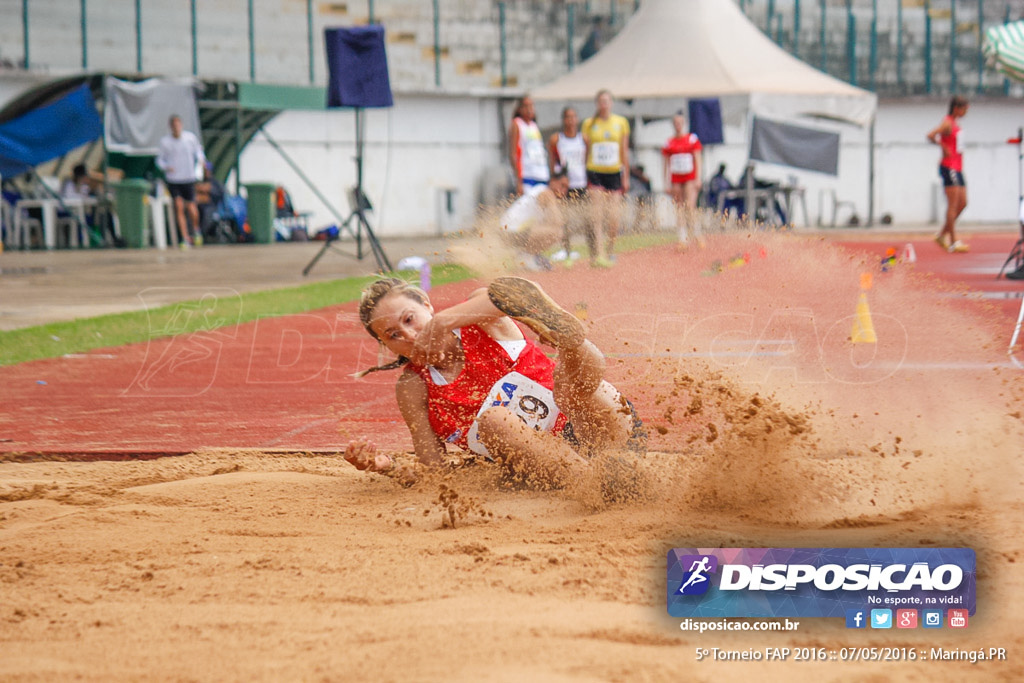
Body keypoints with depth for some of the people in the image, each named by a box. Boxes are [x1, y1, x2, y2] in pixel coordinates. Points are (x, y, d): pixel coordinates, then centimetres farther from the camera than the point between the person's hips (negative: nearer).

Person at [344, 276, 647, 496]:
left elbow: (523, 290, -22)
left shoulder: (477, 319, 2)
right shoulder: (413, 389, 9)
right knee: (491, 420, -28)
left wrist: (443, 322, -28)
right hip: (545, 464, 1)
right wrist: (387, 467, -17)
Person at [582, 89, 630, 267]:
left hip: (614, 173, 1)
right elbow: (586, 150, 7)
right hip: (595, 172, -1)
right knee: (597, 216, -13)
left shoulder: (621, 122, 6)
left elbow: (625, 152, 9)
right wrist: (585, 176, 5)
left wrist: (626, 177, 7)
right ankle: (598, 254, -18)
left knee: (614, 218, -3)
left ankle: (609, 252, 14)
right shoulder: (589, 124, 4)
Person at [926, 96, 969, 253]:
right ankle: (953, 243, -8)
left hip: (957, 168, 10)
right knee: (953, 205, -9)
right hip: (949, 168, -10)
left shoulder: (954, 124, 16)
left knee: (962, 203, 8)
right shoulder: (947, 123, -13)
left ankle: (942, 235, 16)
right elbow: (930, 135, -27)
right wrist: (944, 147, -16)